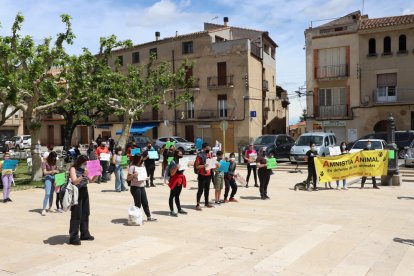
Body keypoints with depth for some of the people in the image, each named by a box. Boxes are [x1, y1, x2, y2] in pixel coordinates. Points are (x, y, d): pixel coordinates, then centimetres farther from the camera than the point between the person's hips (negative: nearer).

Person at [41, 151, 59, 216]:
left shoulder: (54, 162, 10)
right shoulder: (45, 162, -6)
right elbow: (45, 172, -11)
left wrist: (57, 171, 1)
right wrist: (52, 171, -21)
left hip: (54, 178, 5)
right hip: (48, 178, -5)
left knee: (51, 194, 10)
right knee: (47, 194, -15)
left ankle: (50, 207, 21)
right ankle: (43, 209, -14)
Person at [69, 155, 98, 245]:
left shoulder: (85, 169, 10)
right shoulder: (73, 169, -8)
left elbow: (91, 180, 13)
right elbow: (74, 182, -19)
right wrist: (83, 175, -31)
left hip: (84, 192, 7)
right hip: (77, 193, -7)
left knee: (85, 214, 12)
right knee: (76, 216, -6)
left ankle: (85, 234, 24)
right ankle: (73, 238, -3)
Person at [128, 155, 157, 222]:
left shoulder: (141, 166, 15)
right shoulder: (132, 167, -8)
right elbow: (128, 178, -10)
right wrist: (133, 175, -26)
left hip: (142, 187, 7)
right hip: (135, 187, -7)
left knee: (145, 202, 12)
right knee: (138, 204, -2)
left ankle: (149, 217, 20)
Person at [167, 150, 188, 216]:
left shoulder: (181, 161, 12)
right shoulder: (173, 162, -13)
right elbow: (172, 173, -18)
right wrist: (176, 168, -30)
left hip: (180, 180, 8)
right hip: (175, 181, -8)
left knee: (177, 195, 17)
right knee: (172, 196, -2)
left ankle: (179, 209, 25)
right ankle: (171, 211, 0)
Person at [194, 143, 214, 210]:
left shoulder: (209, 155, 10)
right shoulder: (200, 156, -12)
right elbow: (196, 166, -15)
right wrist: (204, 165, -28)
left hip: (208, 175, 7)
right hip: (202, 175, -7)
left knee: (207, 189, 16)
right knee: (200, 190, -3)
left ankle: (206, 203, 28)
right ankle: (198, 205, 2)